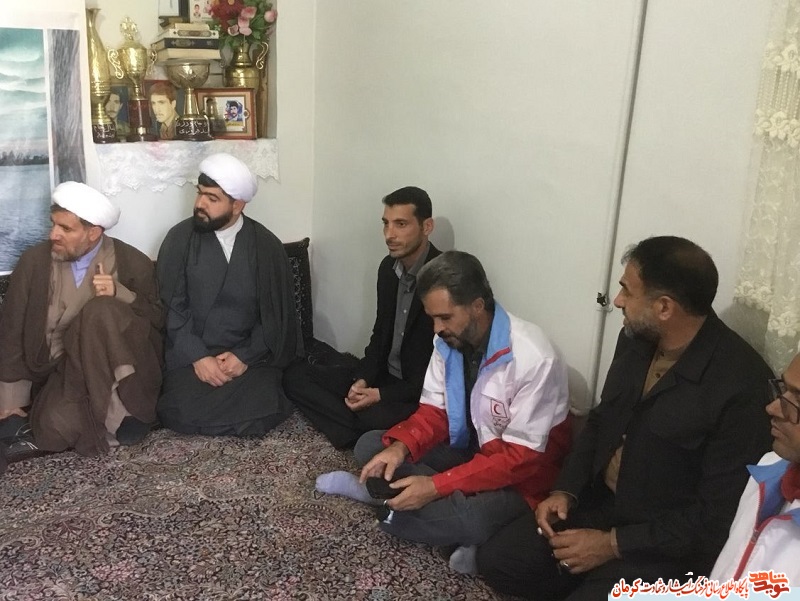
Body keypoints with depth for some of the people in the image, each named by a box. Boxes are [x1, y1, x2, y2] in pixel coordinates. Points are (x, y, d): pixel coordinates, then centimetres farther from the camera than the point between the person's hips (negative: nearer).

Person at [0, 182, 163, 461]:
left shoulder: (133, 263, -4)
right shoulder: (34, 261, -1)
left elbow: (161, 319, -1)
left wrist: (120, 295, -19)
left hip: (121, 366, 0)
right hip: (65, 368, 1)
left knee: (100, 310, -30)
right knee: (55, 428, -31)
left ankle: (116, 413, -20)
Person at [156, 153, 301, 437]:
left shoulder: (267, 245, -1)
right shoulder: (179, 238, -2)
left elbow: (276, 312, 0)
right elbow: (171, 306, -3)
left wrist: (244, 356, -12)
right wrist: (198, 357, -15)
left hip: (249, 356, 0)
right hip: (190, 356, 0)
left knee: (259, 414, -23)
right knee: (183, 414, -23)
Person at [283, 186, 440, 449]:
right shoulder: (389, 267, 3)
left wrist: (381, 395, -20)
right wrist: (362, 379, -5)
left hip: (424, 390, -9)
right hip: (385, 375, 9)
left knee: (374, 419, -39)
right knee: (295, 375, -2)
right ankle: (365, 433, -13)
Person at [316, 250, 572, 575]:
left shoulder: (532, 359, -29)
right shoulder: (448, 340, -7)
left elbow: (521, 457, -28)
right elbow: (435, 411, 1)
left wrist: (436, 485, -32)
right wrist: (400, 447, -21)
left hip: (520, 475, -6)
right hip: (467, 449, 7)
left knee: (471, 518, -38)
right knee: (369, 446, -5)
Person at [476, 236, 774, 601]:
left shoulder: (742, 385, -25)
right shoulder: (635, 339, -3)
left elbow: (716, 515, -21)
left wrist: (612, 544, -18)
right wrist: (565, 491, -2)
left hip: (663, 547, -6)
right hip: (597, 503, 7)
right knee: (496, 560, -1)